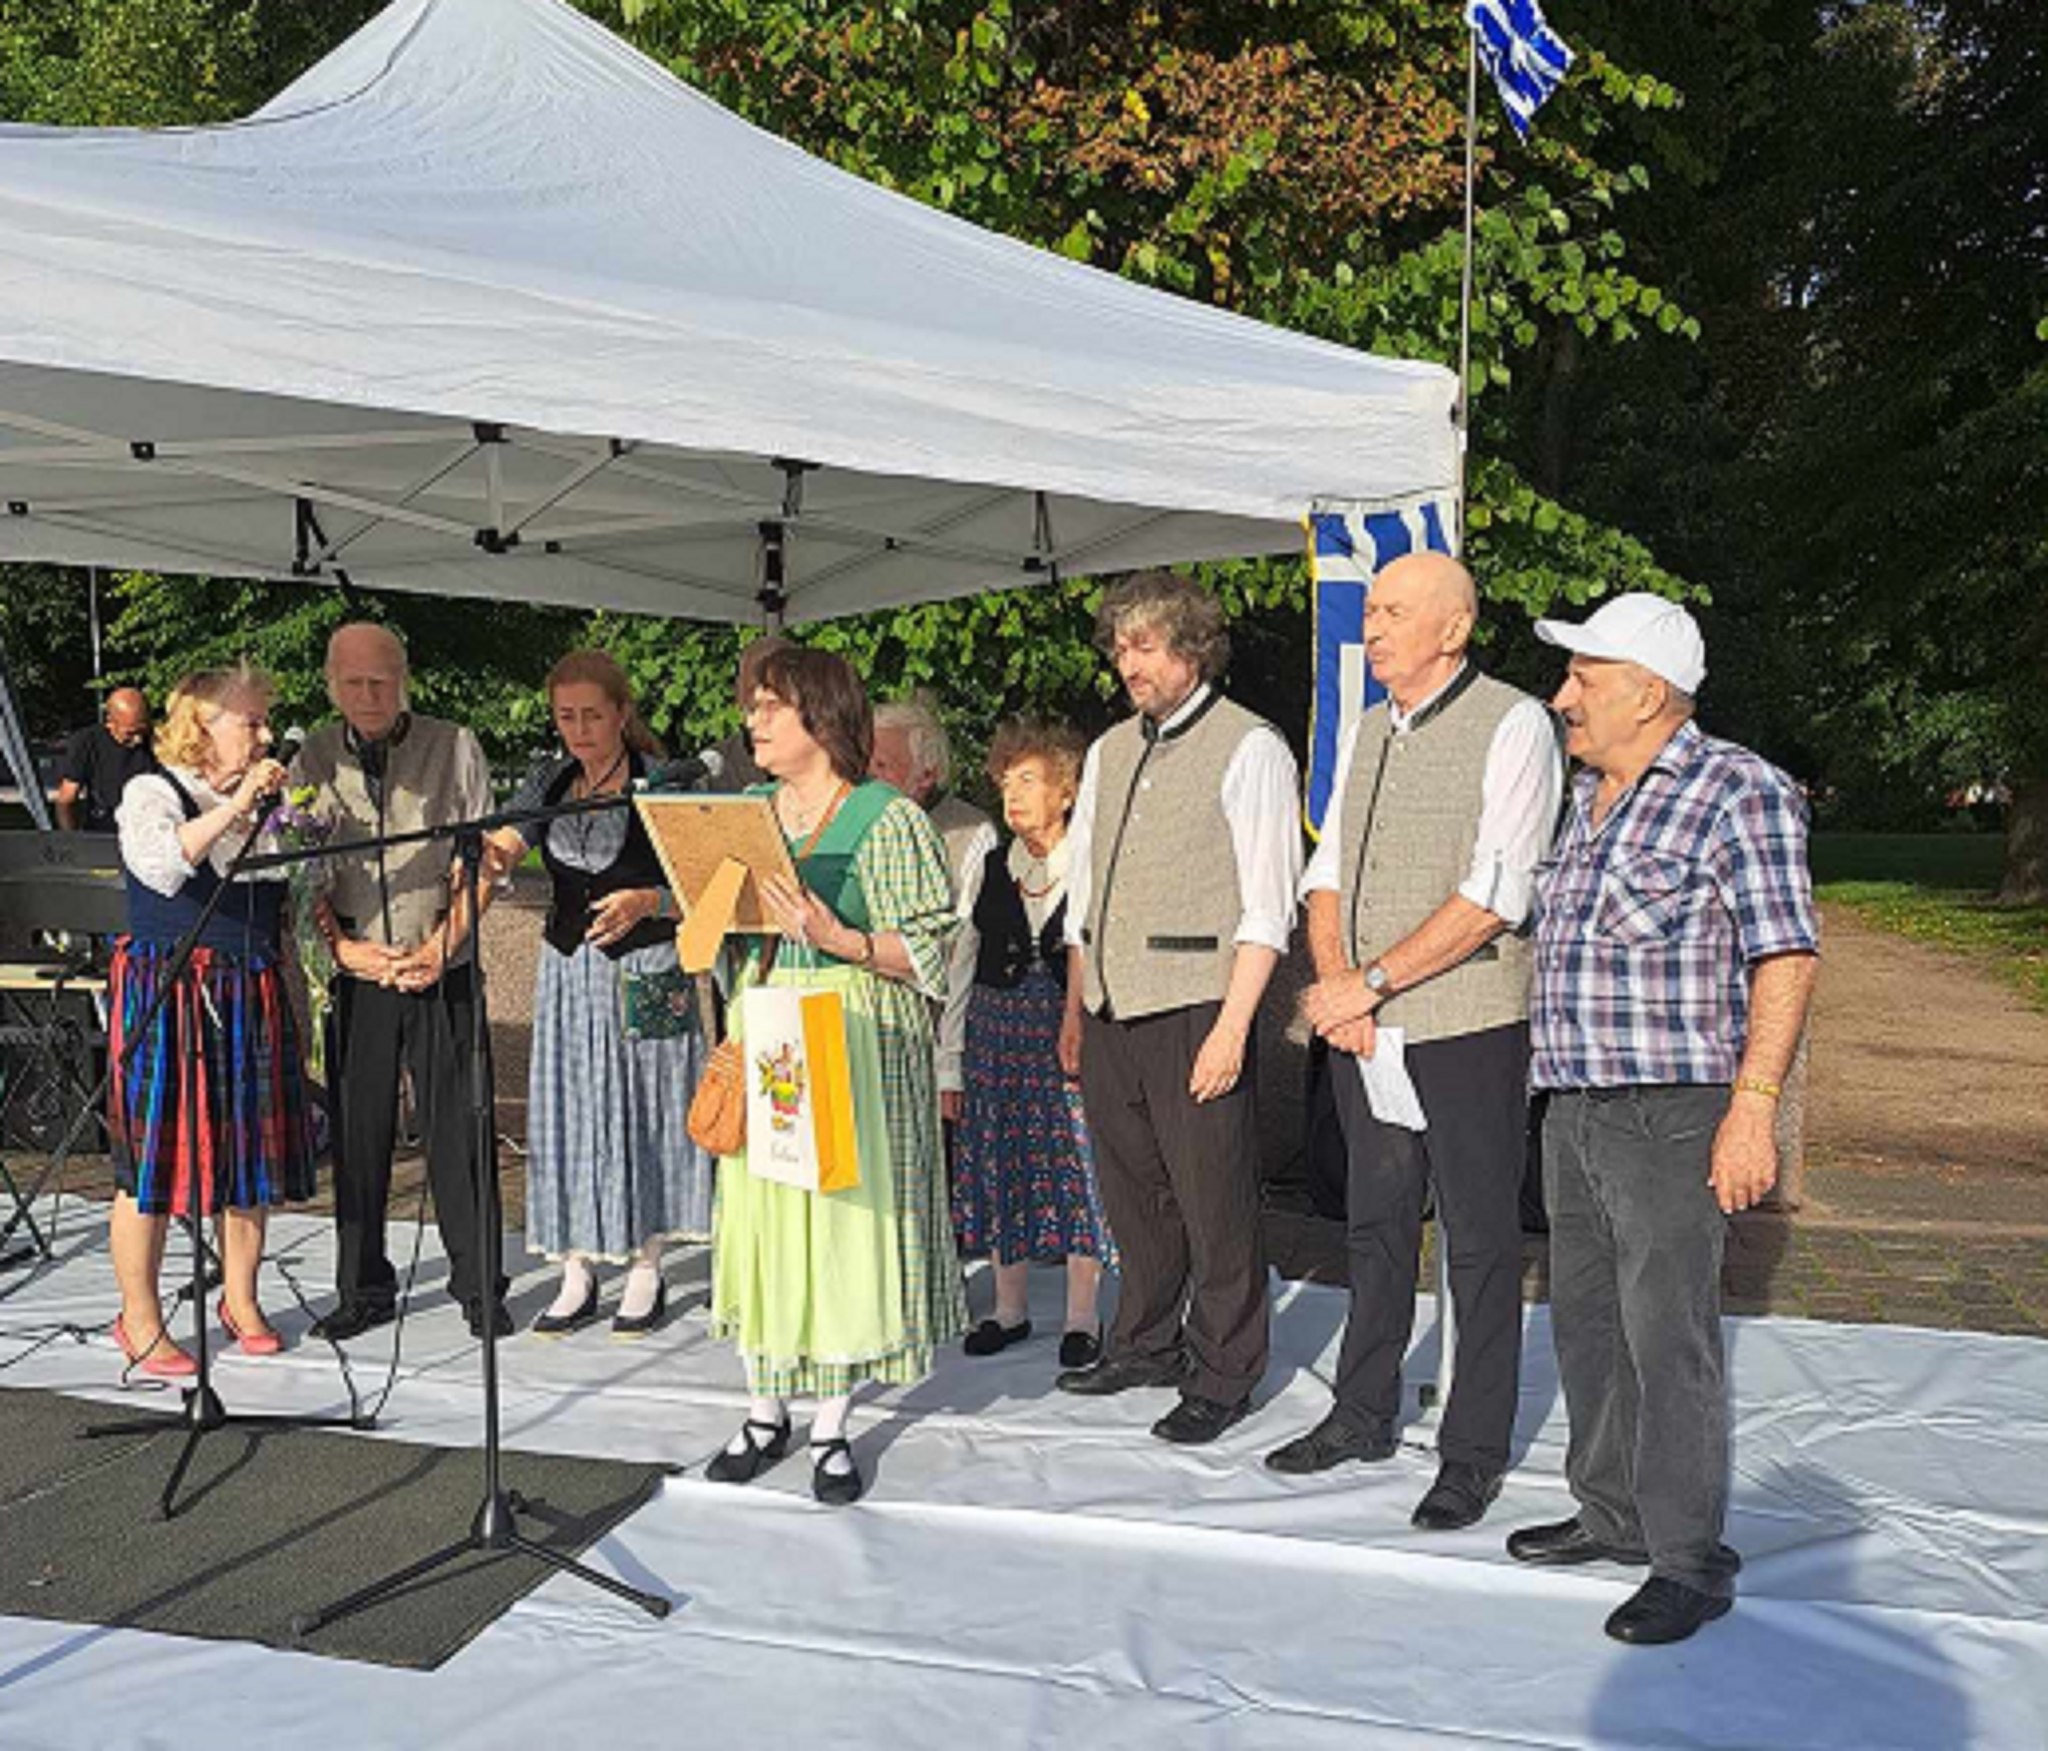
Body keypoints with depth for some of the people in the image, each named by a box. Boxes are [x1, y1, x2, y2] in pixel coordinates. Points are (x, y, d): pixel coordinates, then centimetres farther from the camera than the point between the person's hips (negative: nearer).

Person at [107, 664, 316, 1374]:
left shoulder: (266, 803, 15)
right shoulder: (152, 794, -4)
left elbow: (295, 900, 23)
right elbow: (161, 867, -27)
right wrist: (235, 805, -29)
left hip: (252, 997, 6)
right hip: (167, 995, -6)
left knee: (253, 1150, 9)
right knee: (155, 1154, -1)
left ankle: (240, 1301, 24)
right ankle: (140, 1321, 11)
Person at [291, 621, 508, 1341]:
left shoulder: (453, 748, 0)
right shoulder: (314, 760, 6)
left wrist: (441, 946, -9)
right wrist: (344, 946, -7)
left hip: (442, 971, -2)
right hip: (354, 971, 2)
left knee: (457, 1129, 0)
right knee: (357, 1130, 6)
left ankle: (478, 1286, 11)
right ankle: (362, 1290, 20)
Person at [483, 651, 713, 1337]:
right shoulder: (549, 784, 8)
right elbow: (500, 847, -4)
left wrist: (645, 902, -26)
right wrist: (488, 856, -26)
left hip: (645, 970, -4)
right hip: (567, 966, 5)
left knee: (640, 1108, 3)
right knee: (568, 1111, 6)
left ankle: (645, 1269, 16)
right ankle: (577, 1274, 16)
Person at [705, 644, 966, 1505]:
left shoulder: (888, 819, -7)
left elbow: (927, 951, -9)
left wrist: (842, 940, -24)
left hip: (856, 1040, -5)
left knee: (845, 1207, -1)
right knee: (758, 1208, 7)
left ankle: (832, 1426, 13)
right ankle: (766, 1412, 22)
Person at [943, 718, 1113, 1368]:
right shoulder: (988, 871, 6)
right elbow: (958, 974, 8)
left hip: (1073, 1037, -4)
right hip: (997, 1035, 4)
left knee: (1076, 1166, 0)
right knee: (1002, 1167, 9)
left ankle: (1081, 1317, 15)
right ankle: (1010, 1308, 25)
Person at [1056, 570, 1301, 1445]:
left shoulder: (1249, 748, -5)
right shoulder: (1109, 752, 16)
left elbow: (1266, 906, -10)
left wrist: (1232, 1027, -15)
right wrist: (1074, 1010, 18)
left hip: (1194, 1008, -7)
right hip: (1110, 1011, 7)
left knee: (1213, 1200, 2)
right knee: (1132, 1191, 16)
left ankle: (1221, 1376, 16)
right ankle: (1145, 1346, 33)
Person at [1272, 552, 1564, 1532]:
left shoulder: (1511, 726, -9)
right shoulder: (1364, 734, 14)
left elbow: (1494, 897, -17)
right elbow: (1327, 871, 14)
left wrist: (1369, 983, -16)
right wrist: (1335, 985, -3)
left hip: (1469, 1030, -6)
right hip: (1365, 1033, 7)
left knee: (1480, 1246, 4)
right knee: (1375, 1230, 17)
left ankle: (1473, 1455, 17)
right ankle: (1363, 1417, 31)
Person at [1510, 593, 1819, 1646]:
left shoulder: (1739, 791, -10)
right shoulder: (1588, 798, 14)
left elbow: (1785, 957, -13)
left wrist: (1754, 1105, -20)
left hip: (1671, 1115, -8)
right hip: (1573, 1111, 8)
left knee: (1668, 1335, -5)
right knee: (1585, 1319, 15)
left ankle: (1690, 1564, 8)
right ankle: (1613, 1512, 30)